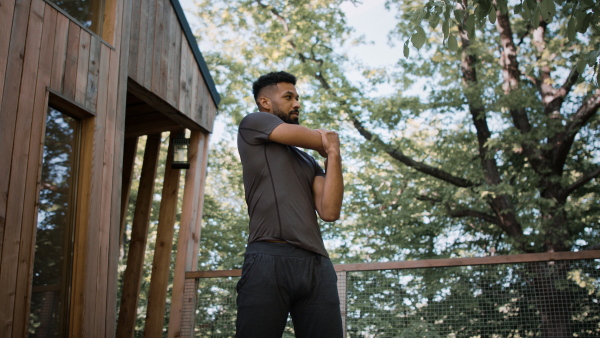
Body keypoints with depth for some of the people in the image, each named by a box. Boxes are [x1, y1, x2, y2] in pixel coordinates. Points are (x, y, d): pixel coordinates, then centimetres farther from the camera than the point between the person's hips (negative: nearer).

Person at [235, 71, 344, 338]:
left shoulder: (309, 162, 27)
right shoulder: (253, 124, 13)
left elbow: (329, 212, 9)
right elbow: (324, 140, 7)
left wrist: (333, 156, 1)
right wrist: (329, 142, 29)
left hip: (318, 265, 6)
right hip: (269, 259, -5)